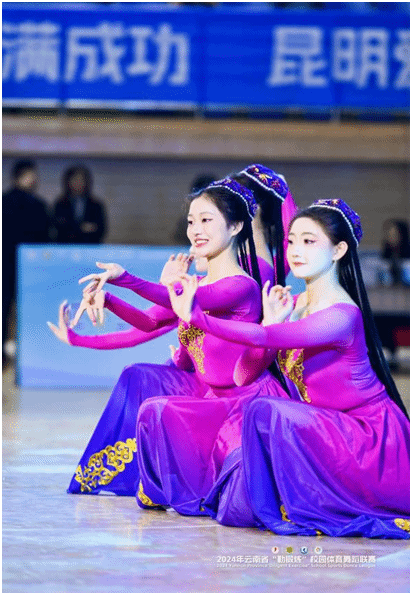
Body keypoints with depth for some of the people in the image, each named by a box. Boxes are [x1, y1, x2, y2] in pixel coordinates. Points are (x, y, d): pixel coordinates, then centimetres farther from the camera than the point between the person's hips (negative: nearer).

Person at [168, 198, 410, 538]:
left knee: (266, 412, -24)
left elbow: (264, 338, -33)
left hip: (372, 439, -9)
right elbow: (244, 377, 4)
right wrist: (271, 321, -7)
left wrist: (196, 317, -37)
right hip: (332, 428, 9)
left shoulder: (342, 316, -21)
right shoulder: (295, 306, 6)